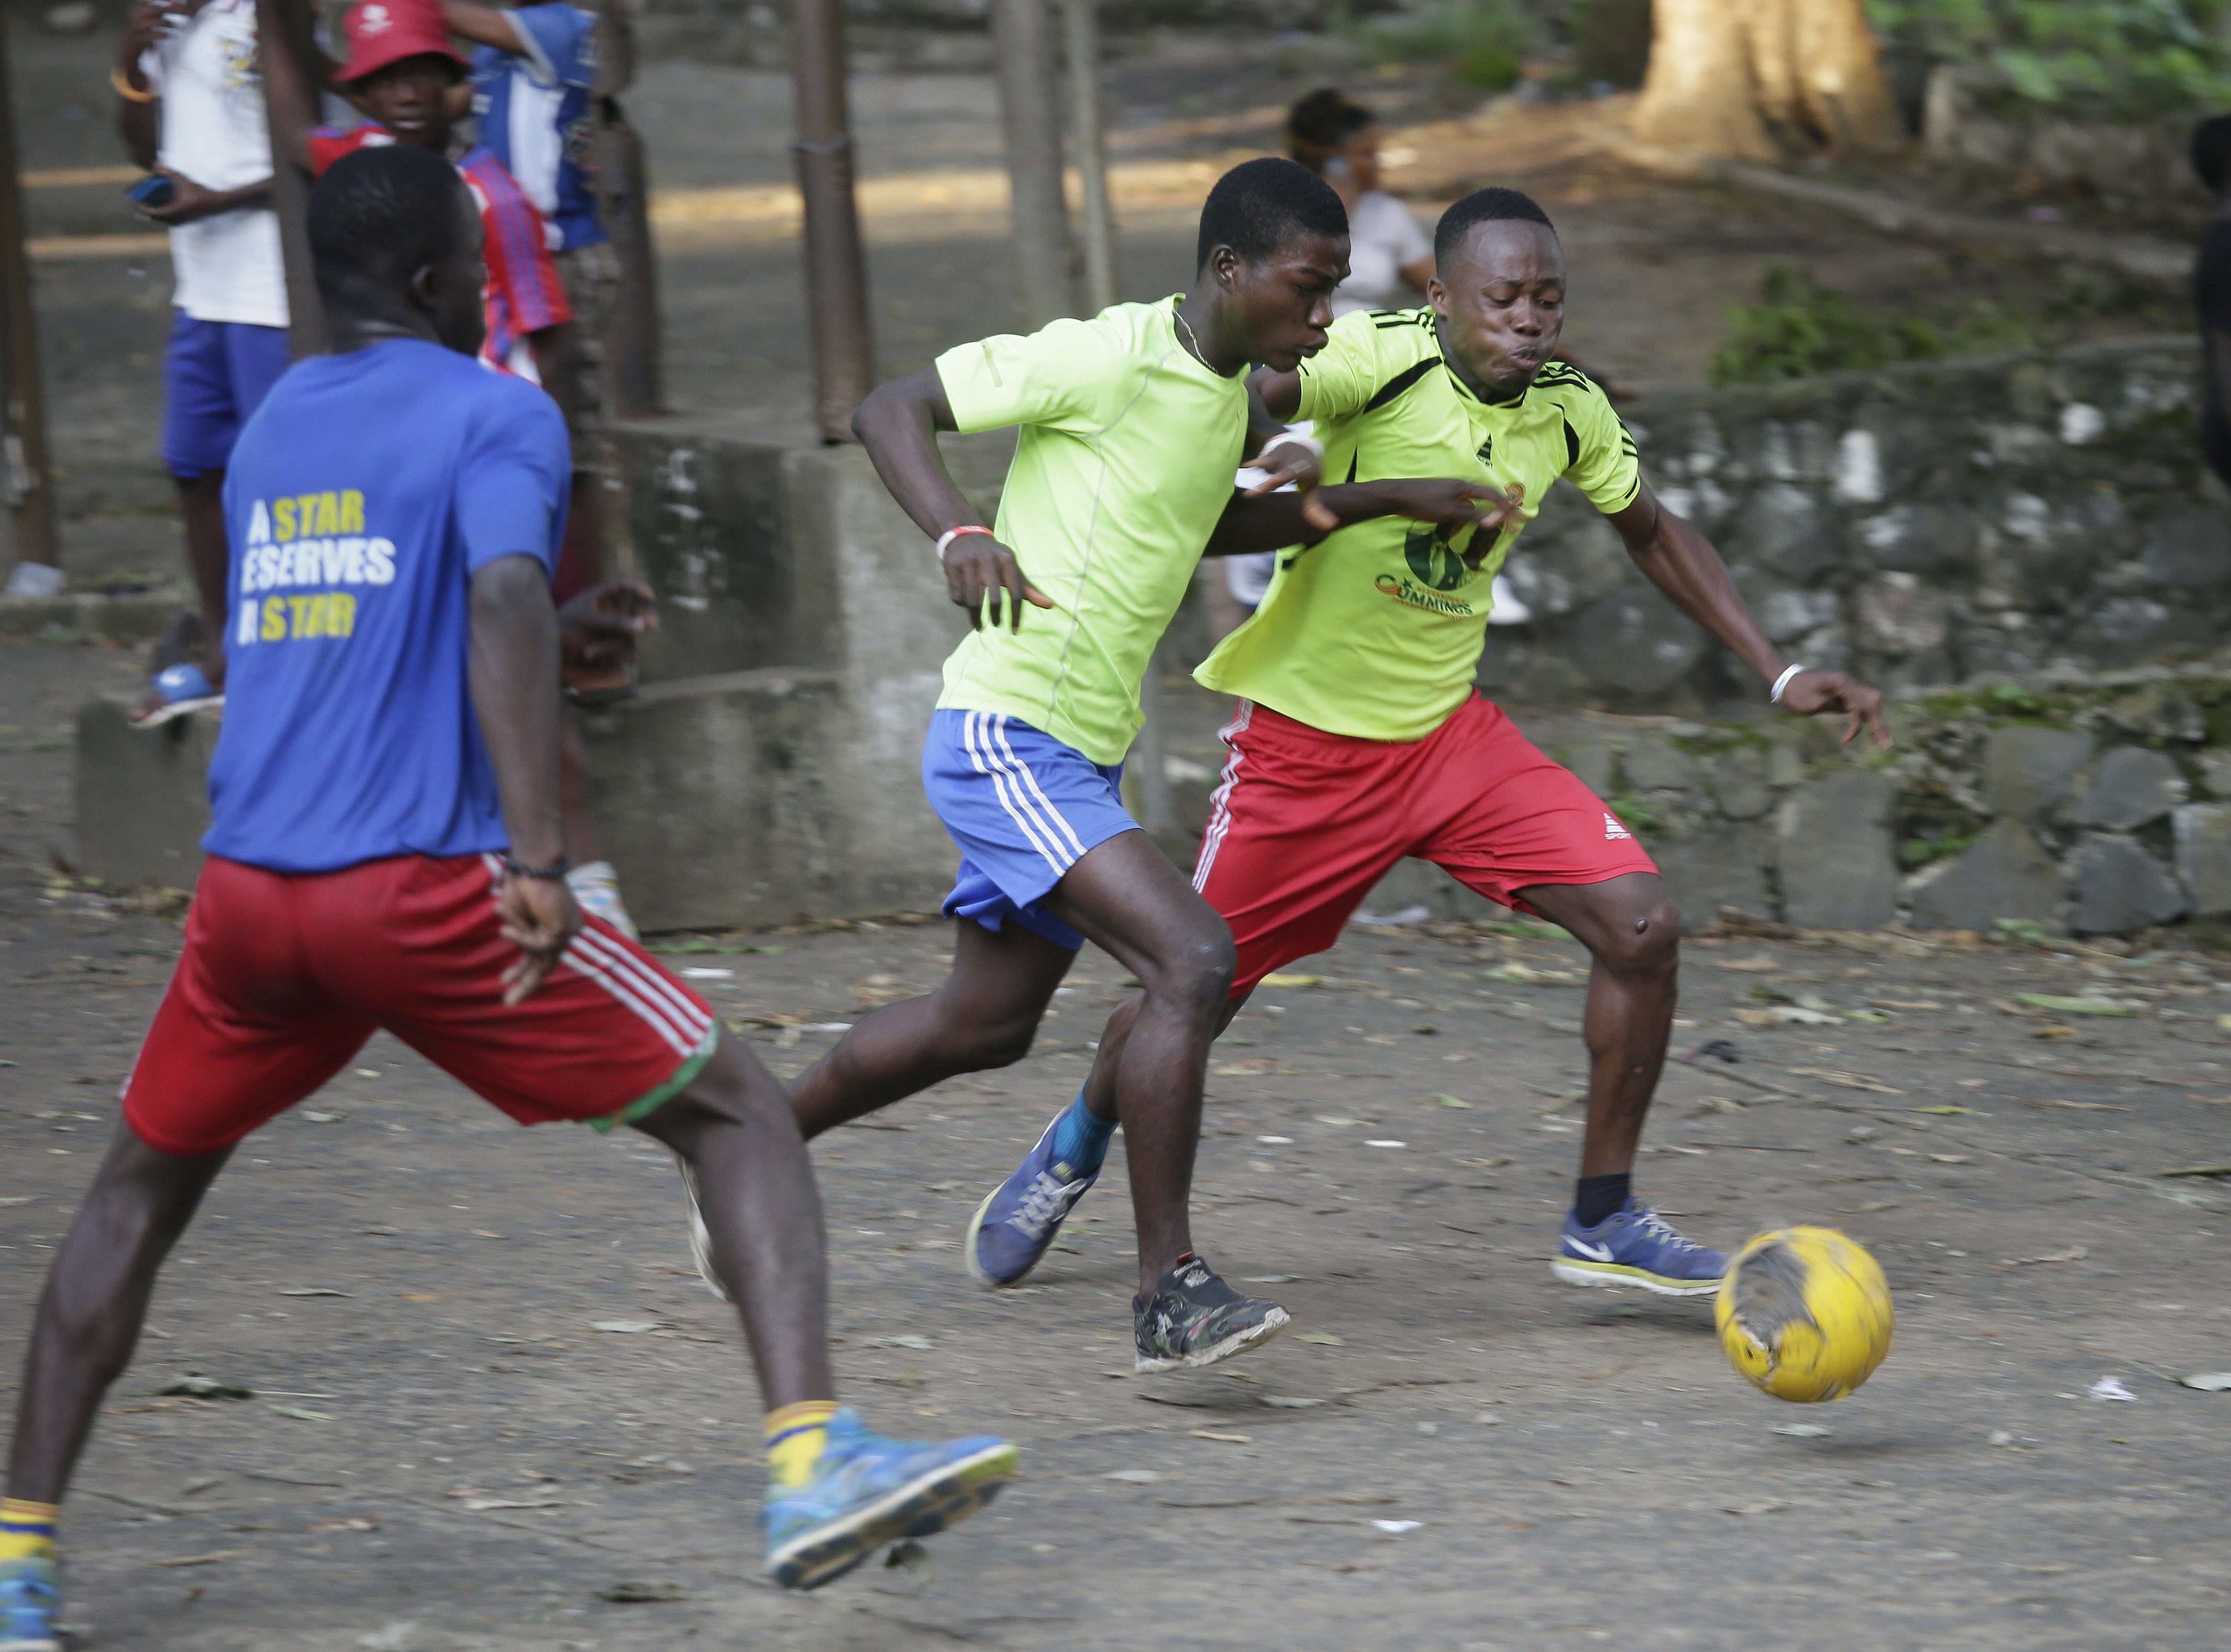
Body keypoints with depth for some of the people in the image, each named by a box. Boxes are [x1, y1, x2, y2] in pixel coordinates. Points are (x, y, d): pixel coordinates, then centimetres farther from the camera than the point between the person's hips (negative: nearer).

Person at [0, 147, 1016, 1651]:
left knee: (144, 1186, 25)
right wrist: (538, 861, -26)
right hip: (425, 888, -5)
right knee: (740, 1117, 3)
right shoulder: (496, 416, 0)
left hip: (246, 891, 6)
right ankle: (811, 1464, -17)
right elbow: (504, 600, -19)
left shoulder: (270, 428, 20)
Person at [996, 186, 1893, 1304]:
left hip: (1448, 730, 5)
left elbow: (1652, 534, 14)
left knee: (1643, 926, -11)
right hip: (1304, 739, -5)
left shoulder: (1571, 411, -4)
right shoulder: (1381, 360, -23)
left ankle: (1603, 1221, 4)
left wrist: (1777, 675, 11)